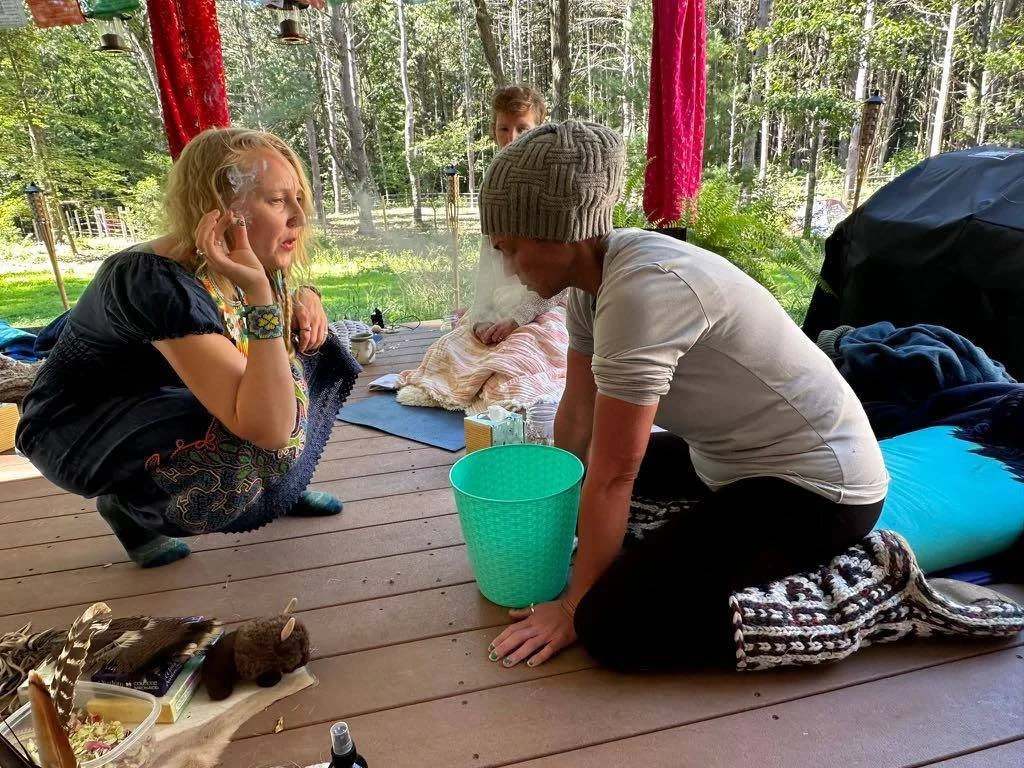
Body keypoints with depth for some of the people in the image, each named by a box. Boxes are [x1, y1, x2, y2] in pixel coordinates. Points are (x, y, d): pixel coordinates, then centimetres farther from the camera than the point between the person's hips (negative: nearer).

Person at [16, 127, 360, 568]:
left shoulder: (248, 261, -13)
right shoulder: (160, 284, -36)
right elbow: (271, 431, -43)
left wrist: (306, 298, -13)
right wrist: (259, 293, -46)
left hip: (166, 404, 7)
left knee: (316, 353, -3)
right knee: (252, 452, -33)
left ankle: (285, 487, 11)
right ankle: (131, 508, -3)